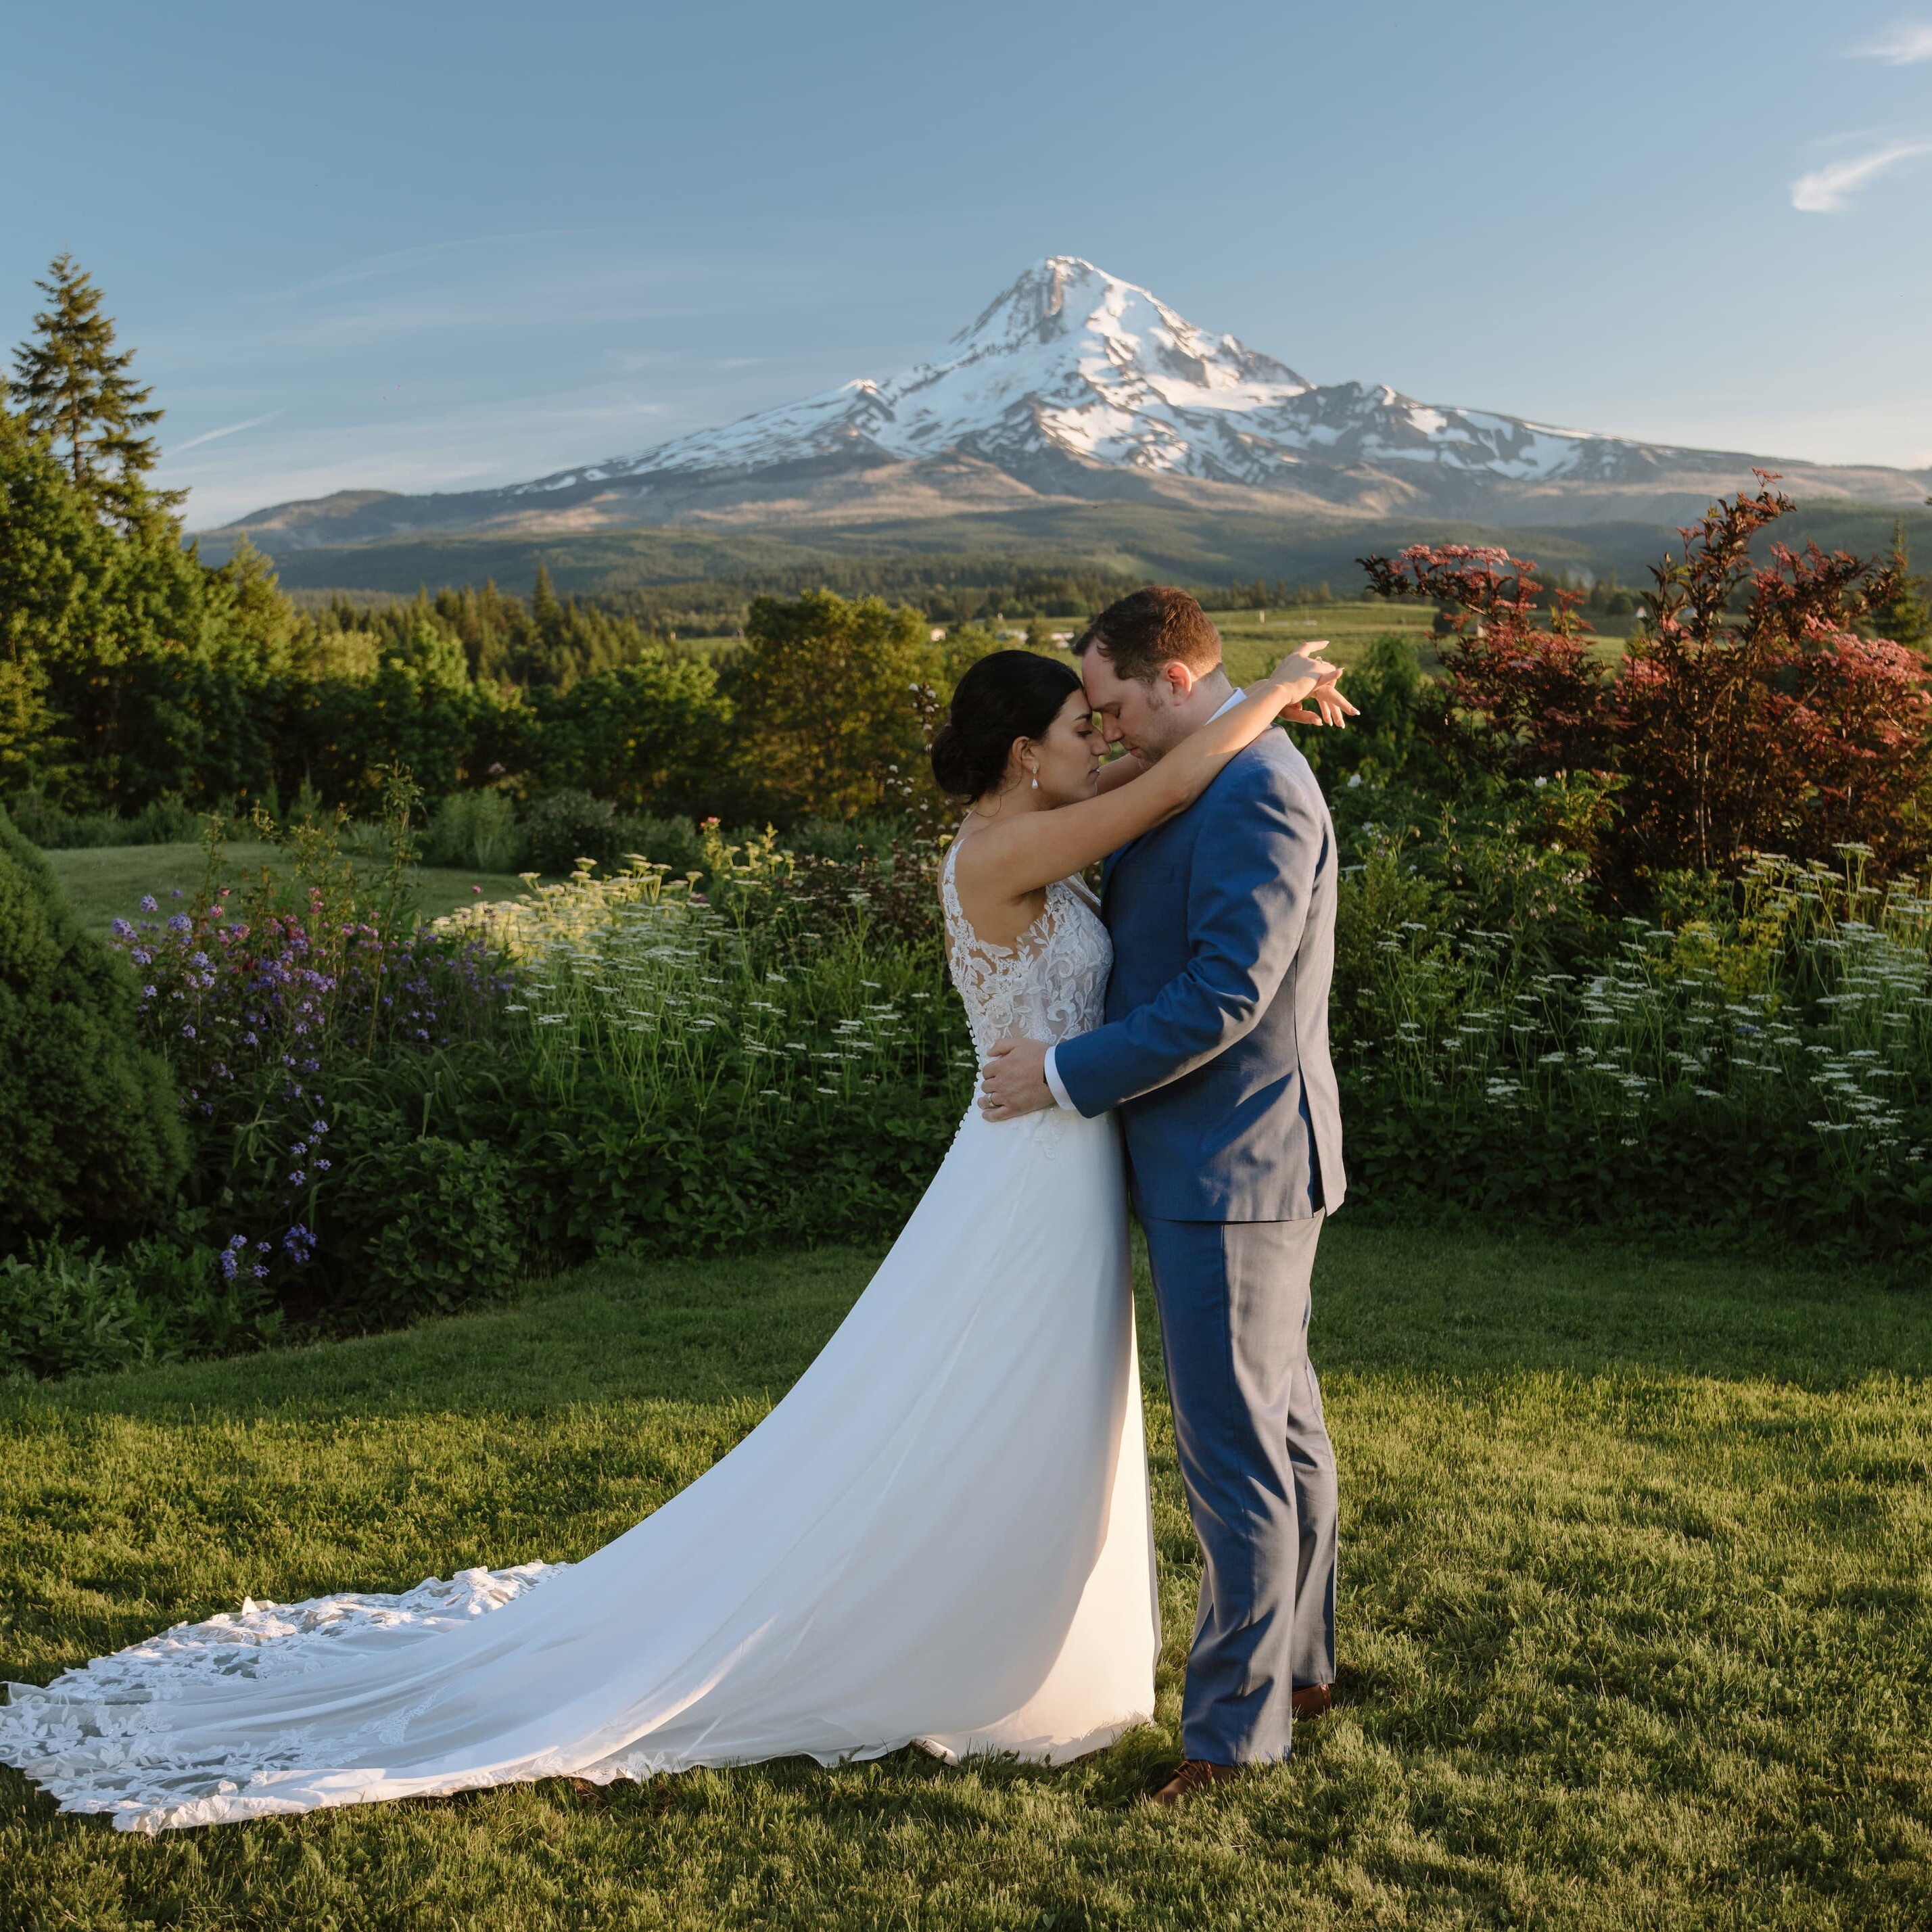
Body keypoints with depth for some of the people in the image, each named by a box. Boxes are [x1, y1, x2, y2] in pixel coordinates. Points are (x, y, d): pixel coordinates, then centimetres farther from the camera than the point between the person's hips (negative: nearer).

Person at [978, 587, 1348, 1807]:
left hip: (1235, 1168, -10)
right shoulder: (1225, 787, 14)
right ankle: (1301, 1667, 32)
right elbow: (1161, 948, 24)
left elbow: (1227, 995, -24)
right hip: (1234, 1163, 10)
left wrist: (1068, 1074, -18)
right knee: (1282, 1428, 19)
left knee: (1235, 1453, -3)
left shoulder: (1258, 794, -18)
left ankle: (1236, 1726, 7)